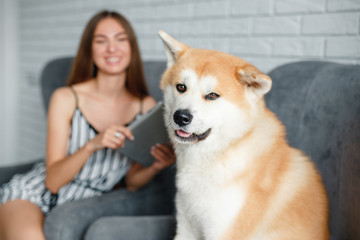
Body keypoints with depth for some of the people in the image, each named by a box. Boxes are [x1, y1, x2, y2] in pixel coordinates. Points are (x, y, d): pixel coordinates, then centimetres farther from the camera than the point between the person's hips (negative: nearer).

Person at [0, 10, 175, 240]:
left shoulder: (146, 106, -2)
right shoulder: (66, 98, -8)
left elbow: (132, 182, 4)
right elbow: (53, 181, -12)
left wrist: (157, 167, -17)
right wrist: (92, 145, -28)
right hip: (31, 196, -2)